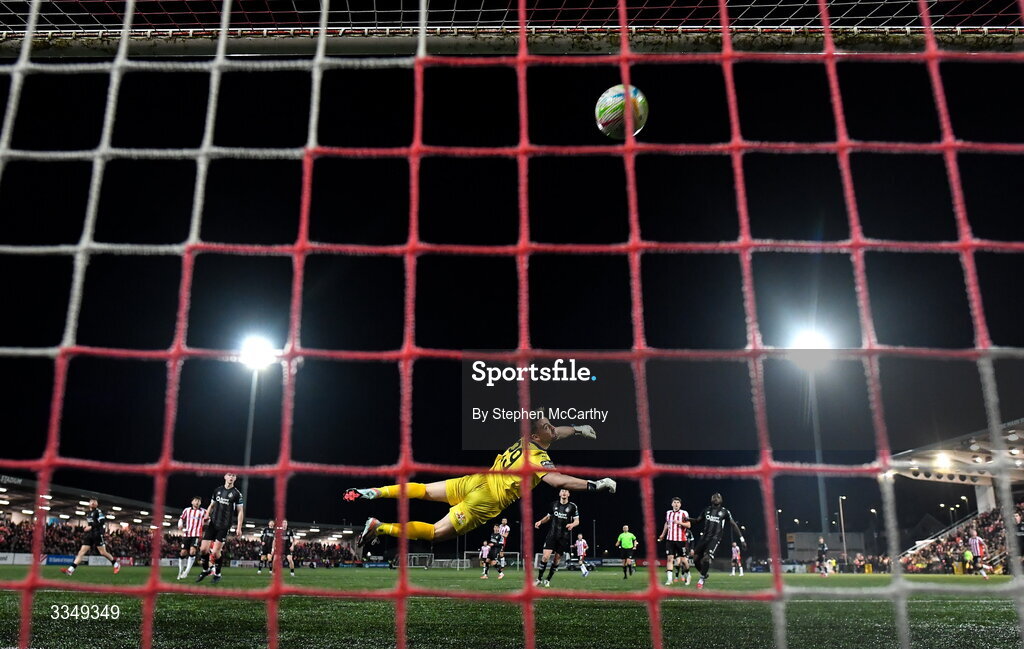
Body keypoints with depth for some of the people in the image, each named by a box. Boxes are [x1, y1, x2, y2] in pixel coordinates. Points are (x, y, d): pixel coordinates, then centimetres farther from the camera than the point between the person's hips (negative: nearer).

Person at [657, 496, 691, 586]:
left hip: (681, 540, -3)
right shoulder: (668, 513, 11)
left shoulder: (684, 513, -3)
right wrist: (663, 534, 35)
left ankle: (688, 575, 28)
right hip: (670, 539, 3)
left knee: (683, 559, 2)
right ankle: (669, 579, -7)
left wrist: (679, 522, -22)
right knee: (669, 558, -6)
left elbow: (688, 525, -7)